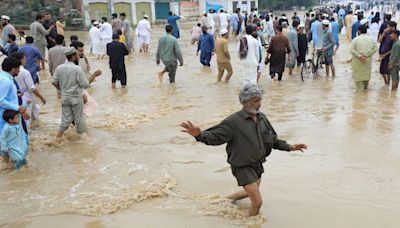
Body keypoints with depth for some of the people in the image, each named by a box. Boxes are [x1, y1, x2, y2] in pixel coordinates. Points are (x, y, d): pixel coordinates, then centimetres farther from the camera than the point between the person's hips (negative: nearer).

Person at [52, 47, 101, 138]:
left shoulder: (59, 68, -2)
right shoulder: (77, 69, -18)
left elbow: (54, 82, 3)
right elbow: (85, 85, -14)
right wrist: (94, 76, -5)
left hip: (64, 97, 5)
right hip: (76, 98, -5)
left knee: (66, 119, 15)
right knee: (79, 119, 11)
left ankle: (58, 137, 11)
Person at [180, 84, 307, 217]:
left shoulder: (262, 118, -1)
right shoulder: (233, 122, -21)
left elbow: (273, 140, 11)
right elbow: (215, 137, -27)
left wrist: (289, 147, 3)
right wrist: (199, 135, -46)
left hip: (258, 164, 8)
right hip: (243, 167, -8)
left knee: (251, 193, 28)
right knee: (257, 201, -9)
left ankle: (227, 199, 53)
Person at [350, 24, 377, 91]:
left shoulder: (356, 39, -9)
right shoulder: (371, 39, 1)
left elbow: (352, 49, -16)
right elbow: (375, 48, -3)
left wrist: (359, 56, -14)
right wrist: (367, 55, -7)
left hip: (357, 60, -3)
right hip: (368, 60, 3)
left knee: (358, 74, 7)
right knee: (366, 74, 18)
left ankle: (360, 88, 7)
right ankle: (365, 87, 30)